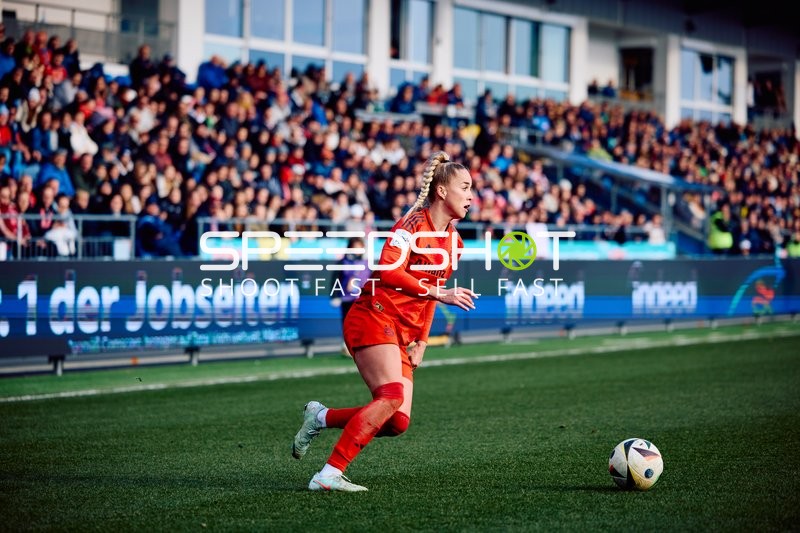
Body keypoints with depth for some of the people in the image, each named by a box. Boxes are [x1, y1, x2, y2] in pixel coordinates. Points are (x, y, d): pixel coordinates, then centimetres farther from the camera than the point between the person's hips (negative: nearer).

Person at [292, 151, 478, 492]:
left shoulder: (453, 240, 16)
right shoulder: (414, 224, -10)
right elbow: (388, 270, -25)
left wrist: (421, 340, 15)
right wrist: (439, 293, -27)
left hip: (400, 336, 8)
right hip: (375, 319, -8)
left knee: (398, 422, -6)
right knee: (392, 396, -27)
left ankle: (320, 417, 12)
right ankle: (330, 474, -26)